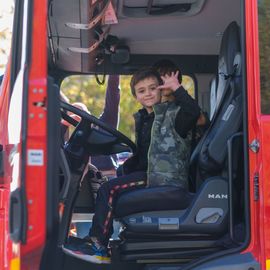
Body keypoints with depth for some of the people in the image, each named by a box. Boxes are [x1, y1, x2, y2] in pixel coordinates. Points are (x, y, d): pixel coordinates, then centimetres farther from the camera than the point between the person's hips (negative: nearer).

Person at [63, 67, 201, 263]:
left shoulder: (172, 113, -4)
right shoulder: (143, 118, 20)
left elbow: (193, 112, -27)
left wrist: (176, 88, -22)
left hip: (166, 178, -9)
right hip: (148, 173, 9)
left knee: (109, 189, -19)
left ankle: (98, 245, -13)